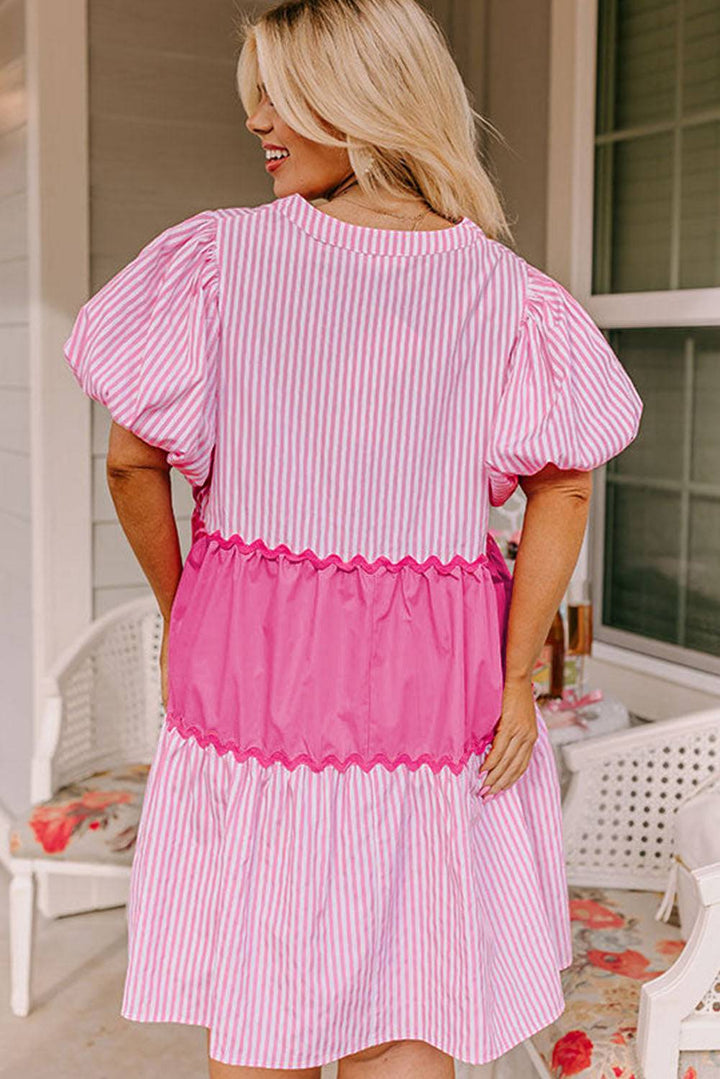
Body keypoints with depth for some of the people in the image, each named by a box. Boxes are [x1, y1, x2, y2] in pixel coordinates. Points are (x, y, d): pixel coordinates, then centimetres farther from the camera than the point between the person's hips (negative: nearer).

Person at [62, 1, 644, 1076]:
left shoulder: (222, 254, -6)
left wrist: (180, 612, 8)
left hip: (249, 658, 0)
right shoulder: (506, 289, -2)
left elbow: (132, 460, -6)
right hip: (430, 682, 1)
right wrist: (517, 677, -4)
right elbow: (565, 485, -8)